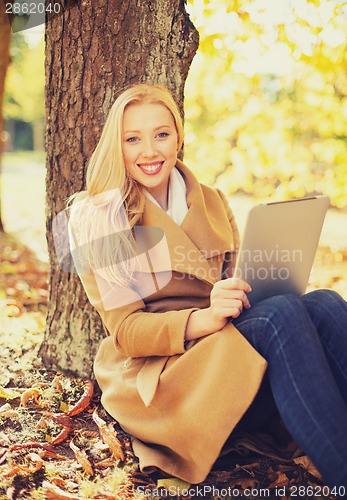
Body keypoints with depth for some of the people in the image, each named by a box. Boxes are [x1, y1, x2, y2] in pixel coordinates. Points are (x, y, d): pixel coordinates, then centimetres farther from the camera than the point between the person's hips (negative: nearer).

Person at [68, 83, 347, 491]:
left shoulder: (212, 202, 13)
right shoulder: (95, 216, -2)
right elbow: (123, 327, -7)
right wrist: (202, 320, -26)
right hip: (158, 373, -5)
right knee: (284, 313, -31)